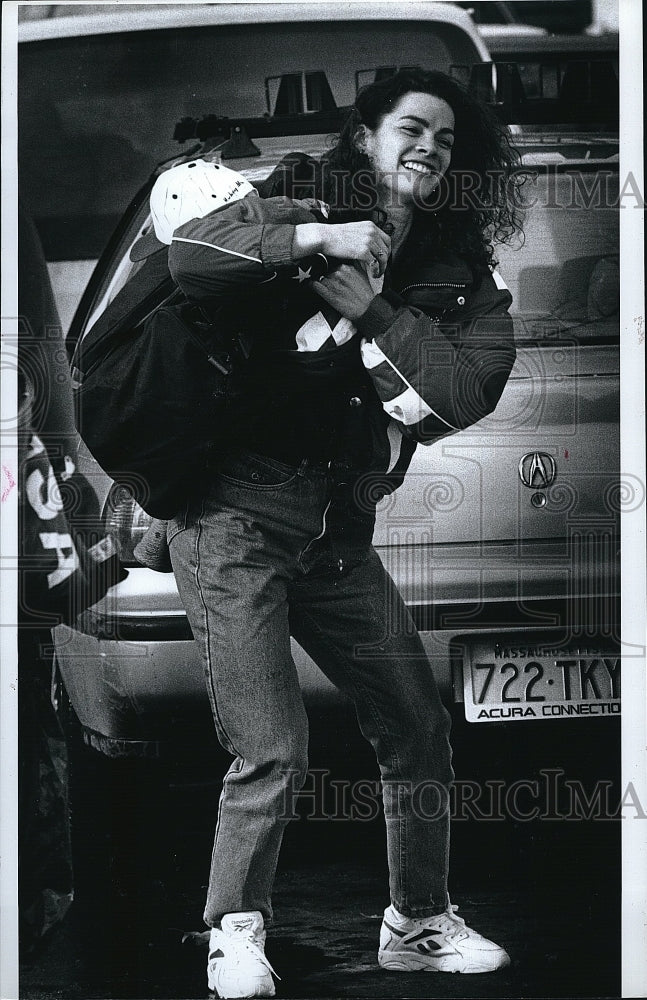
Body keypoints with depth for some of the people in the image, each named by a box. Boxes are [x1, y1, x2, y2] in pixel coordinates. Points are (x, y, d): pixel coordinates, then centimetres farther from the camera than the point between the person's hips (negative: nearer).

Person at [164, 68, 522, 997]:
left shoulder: (454, 271, 9)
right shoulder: (298, 205, -1)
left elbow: (468, 393, -8)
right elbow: (187, 254, -19)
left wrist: (370, 307, -11)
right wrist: (319, 240, -22)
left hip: (340, 530, 6)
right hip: (238, 512, -6)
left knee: (419, 732, 10)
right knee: (275, 752, -13)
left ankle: (417, 921, 29)